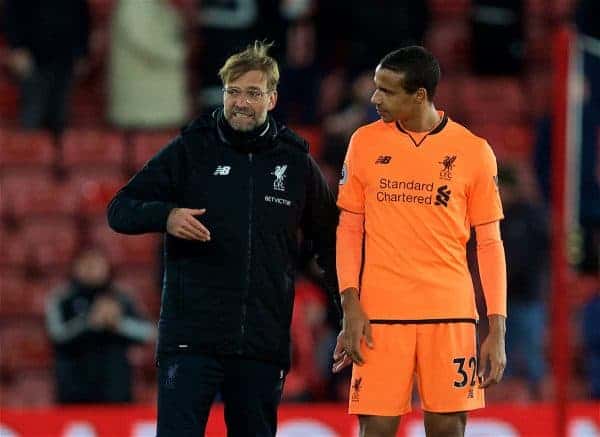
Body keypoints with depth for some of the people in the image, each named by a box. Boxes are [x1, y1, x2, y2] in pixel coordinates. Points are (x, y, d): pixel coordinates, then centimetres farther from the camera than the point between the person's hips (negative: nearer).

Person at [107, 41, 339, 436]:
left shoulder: (296, 160, 8)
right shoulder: (191, 149, 3)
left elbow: (327, 237, 17)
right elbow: (121, 210, 3)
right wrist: (165, 215, -18)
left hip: (264, 342, 2)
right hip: (191, 339, -2)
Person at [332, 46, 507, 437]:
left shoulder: (473, 151, 1)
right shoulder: (365, 143, 6)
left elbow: (490, 243, 4)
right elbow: (349, 228, 9)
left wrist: (497, 330, -2)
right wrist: (351, 303, -4)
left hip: (450, 315, -1)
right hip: (380, 315, 1)